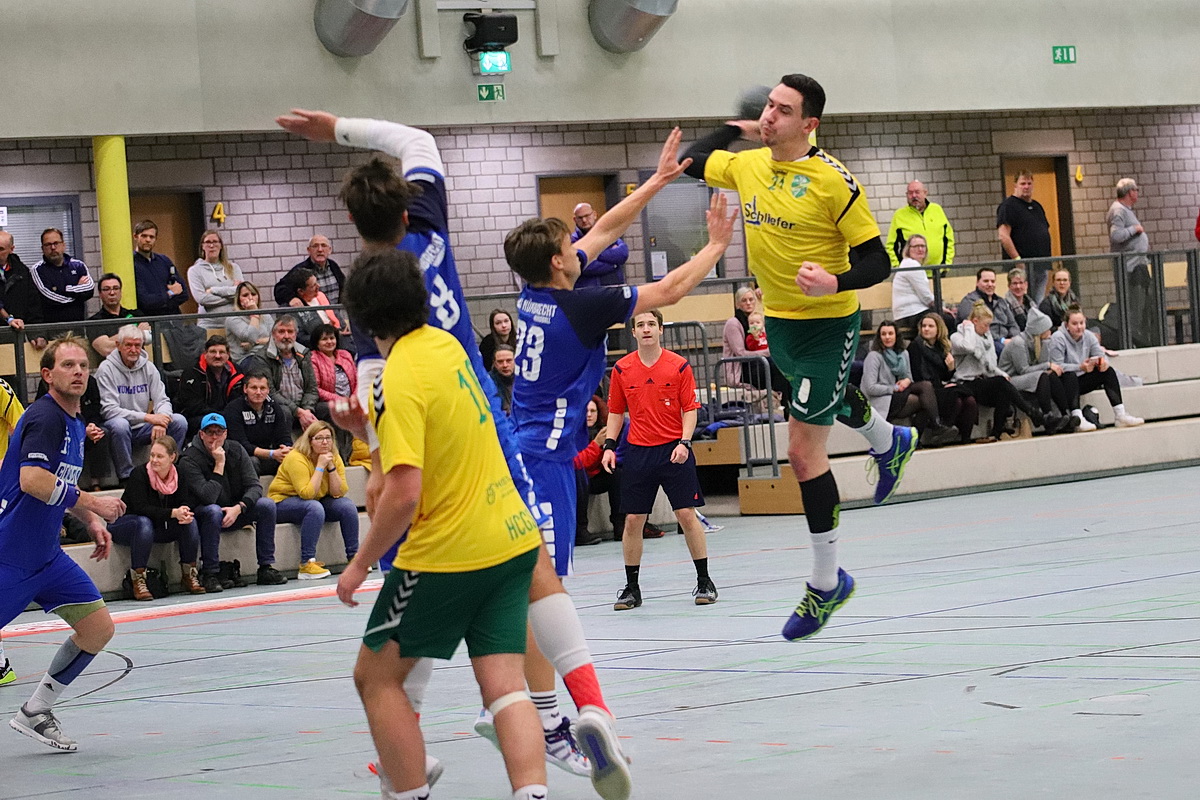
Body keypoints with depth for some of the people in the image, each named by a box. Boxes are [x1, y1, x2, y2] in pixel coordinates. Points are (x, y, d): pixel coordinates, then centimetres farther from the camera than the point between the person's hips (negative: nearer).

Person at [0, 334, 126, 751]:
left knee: (99, 628, 4)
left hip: (45, 554, 9)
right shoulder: (45, 417, -16)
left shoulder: (75, 423, 13)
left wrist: (92, 522, 14)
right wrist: (91, 502, -22)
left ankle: (35, 712, 14)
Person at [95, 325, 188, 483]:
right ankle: (126, 477, -24)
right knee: (119, 425, -39)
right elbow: (109, 410, -19)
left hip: (142, 428, 5)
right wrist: (147, 417, -25)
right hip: (119, 428, -5)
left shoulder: (148, 367, 6)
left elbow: (162, 400, 2)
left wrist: (160, 422, -23)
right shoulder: (107, 369, -10)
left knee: (179, 421, -15)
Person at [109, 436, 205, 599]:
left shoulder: (178, 476, -4)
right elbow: (140, 508, -29)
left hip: (159, 528, 5)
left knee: (189, 522, -17)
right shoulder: (139, 474, -21)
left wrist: (185, 514, -32)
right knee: (144, 523, -38)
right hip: (124, 525, -5)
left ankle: (189, 574, -9)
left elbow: (186, 504, -6)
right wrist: (173, 513, -37)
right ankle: (137, 580, -35)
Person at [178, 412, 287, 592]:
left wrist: (238, 508, -26)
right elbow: (208, 497, -29)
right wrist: (219, 464, -28)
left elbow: (255, 486, -9)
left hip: (234, 513, 5)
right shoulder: (189, 460, -18)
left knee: (266, 505, -18)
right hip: (202, 515, -5)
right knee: (213, 511, -38)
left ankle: (266, 567, -12)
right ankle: (210, 575, -30)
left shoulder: (236, 450, -3)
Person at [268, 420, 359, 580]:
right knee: (314, 507, -36)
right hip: (282, 502, -7)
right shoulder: (296, 458, -23)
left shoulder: (334, 458, -2)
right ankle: (306, 564, -39)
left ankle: (353, 557, -7)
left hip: (317, 501, 7)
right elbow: (307, 494, -30)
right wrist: (320, 466, -28)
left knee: (347, 505, -16)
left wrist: (331, 467, -20)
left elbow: (339, 493, -10)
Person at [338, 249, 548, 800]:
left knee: (375, 676, 7)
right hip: (513, 536, 8)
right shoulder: (446, 344, 6)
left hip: (446, 554, -7)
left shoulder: (400, 380, -18)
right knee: (505, 685, 1)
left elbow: (403, 495, -24)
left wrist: (360, 565, -13)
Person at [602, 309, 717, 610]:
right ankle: (632, 588, 10)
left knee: (687, 515, -5)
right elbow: (616, 412, 12)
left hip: (673, 450, -2)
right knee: (633, 520, 1)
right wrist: (608, 445, 0)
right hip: (637, 452, 2)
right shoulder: (622, 369, 3)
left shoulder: (679, 366, -3)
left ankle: (704, 581, 6)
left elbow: (690, 409, -1)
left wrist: (684, 442, -15)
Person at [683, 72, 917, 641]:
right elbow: (694, 161, 18)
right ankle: (889, 444, 66)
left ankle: (826, 582, 2)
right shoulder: (746, 165, -3)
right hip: (777, 319, 7)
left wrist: (835, 283, -35)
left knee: (804, 450, -10)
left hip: (827, 323, -7)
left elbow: (877, 261, -19)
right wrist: (737, 129, 12)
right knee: (832, 399, 33)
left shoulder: (833, 181, -21)